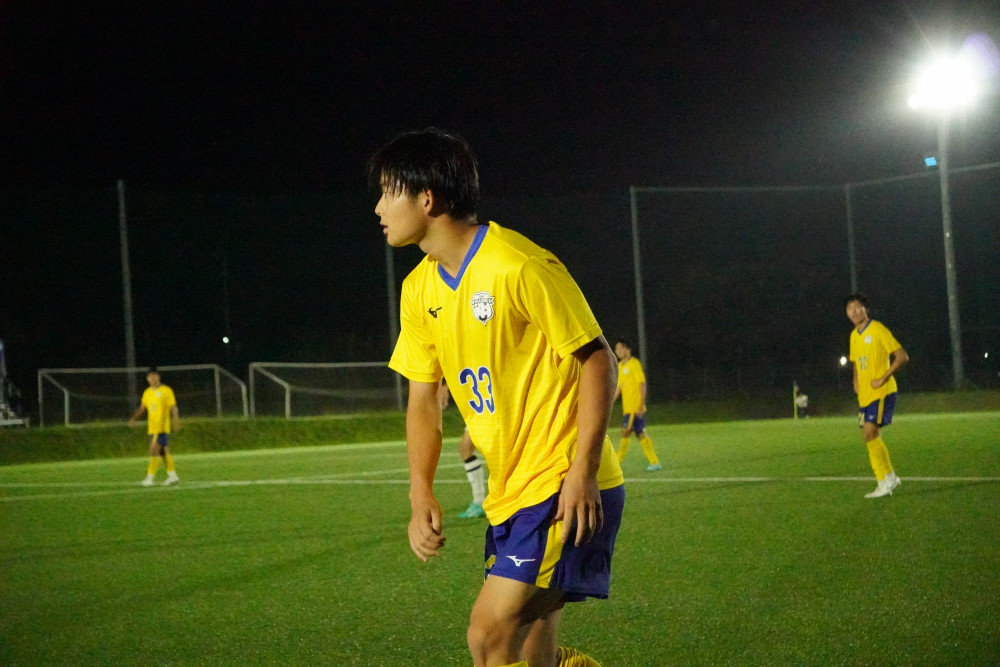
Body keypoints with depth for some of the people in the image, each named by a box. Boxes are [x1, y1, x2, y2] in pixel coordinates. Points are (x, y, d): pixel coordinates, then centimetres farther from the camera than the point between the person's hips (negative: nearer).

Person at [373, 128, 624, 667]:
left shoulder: (520, 267, -16)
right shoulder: (420, 290, 8)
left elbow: (597, 360, -12)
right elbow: (423, 401, 13)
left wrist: (581, 472, -19)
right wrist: (421, 496, 0)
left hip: (564, 488, -8)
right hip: (511, 495, 8)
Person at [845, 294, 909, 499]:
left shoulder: (878, 330, -10)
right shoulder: (854, 336, 13)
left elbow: (902, 356, -12)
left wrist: (883, 378, -17)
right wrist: (856, 381, 11)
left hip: (882, 392, -8)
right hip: (865, 395, 8)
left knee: (870, 433, -17)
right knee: (872, 438, 6)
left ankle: (887, 481, -10)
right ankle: (889, 479, 18)